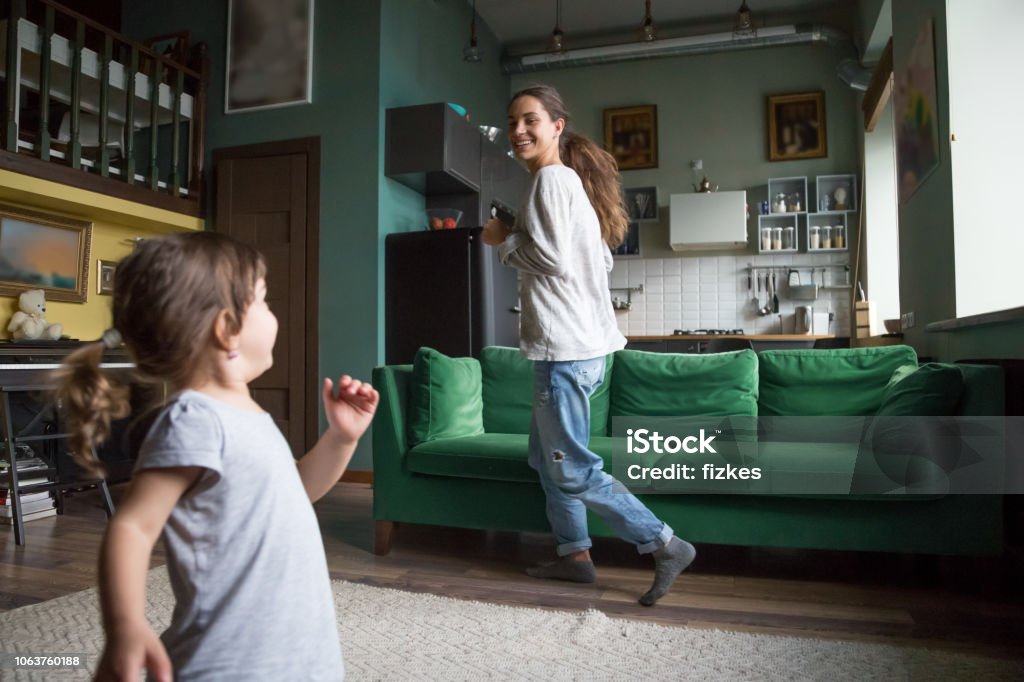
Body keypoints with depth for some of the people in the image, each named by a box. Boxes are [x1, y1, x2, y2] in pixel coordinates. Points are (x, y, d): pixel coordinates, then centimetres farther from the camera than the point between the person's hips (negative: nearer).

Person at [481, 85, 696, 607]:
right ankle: (575, 554, 26)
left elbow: (551, 257, -20)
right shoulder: (572, 182, 19)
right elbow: (602, 259, 20)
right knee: (547, 456, 17)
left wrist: (502, 239, -4)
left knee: (572, 469, -3)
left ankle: (665, 546, 4)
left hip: (566, 348, -10)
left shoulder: (551, 178, -10)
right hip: (573, 343, 10)